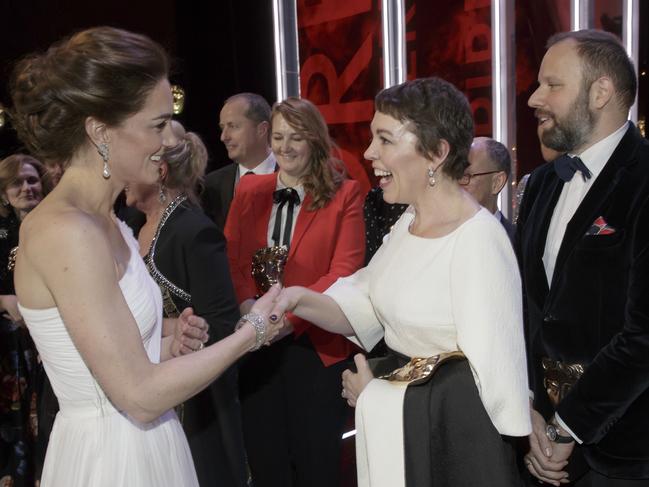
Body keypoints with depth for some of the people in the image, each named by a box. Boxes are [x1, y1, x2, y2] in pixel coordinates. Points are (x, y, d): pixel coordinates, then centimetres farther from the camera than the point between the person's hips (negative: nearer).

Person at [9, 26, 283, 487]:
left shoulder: (103, 223, 5)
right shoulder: (65, 229, -22)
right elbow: (140, 396, -22)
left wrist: (172, 346, -3)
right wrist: (253, 330, -14)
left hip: (140, 447, 8)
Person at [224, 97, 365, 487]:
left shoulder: (345, 194, -4)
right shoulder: (249, 191, 7)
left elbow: (345, 270, -13)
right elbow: (230, 260, 1)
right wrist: (248, 305, -19)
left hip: (316, 344, -3)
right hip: (256, 343, 3)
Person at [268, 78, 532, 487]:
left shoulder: (478, 241, -22)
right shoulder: (408, 224, 5)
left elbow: (493, 373, -22)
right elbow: (362, 308, 5)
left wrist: (375, 395, -12)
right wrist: (301, 300, -15)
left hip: (459, 431, -8)